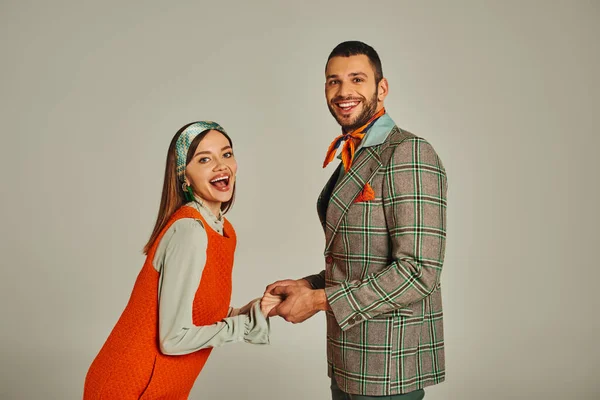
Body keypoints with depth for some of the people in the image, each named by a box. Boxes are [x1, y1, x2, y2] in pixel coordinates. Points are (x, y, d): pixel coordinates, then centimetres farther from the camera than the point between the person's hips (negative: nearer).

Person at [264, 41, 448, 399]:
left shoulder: (410, 155, -17)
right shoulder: (352, 161, 12)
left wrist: (320, 300, -19)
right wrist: (307, 286, 3)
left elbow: (419, 271, -23)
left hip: (388, 369, -8)